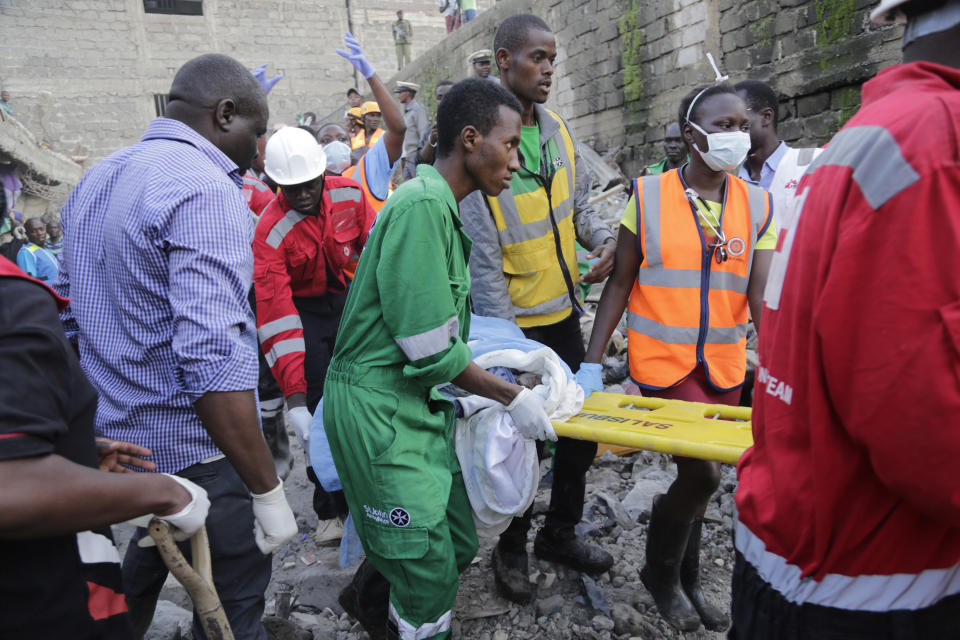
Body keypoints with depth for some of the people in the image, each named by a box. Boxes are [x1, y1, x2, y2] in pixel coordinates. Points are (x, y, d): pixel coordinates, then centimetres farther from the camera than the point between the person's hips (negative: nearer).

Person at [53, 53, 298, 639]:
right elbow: (212, 359, -28)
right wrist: (268, 491, -23)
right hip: (196, 453, -9)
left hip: (115, 438, 9)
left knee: (139, 576, 30)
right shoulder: (205, 191, -20)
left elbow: (70, 317, 17)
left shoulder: (96, 181, 10)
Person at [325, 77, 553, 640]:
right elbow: (431, 349, -22)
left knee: (458, 544, 18)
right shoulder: (423, 206, -21)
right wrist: (512, 397, -10)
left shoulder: (440, 207, 12)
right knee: (431, 572, 3)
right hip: (379, 407, -10)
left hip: (418, 403, 10)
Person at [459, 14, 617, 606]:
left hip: (564, 312, 7)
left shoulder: (558, 129, 3)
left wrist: (603, 238, -6)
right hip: (515, 321, -6)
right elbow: (480, 253, -18)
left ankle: (560, 532, 39)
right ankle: (512, 549, 33)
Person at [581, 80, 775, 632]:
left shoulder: (757, 205, 2)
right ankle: (660, 573, 20)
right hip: (662, 362, -3)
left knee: (698, 473, 15)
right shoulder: (648, 196, -5)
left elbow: (763, 296, -6)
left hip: (725, 366, 4)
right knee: (702, 472, -11)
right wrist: (592, 362, -6)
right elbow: (620, 283, -2)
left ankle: (686, 578, 40)